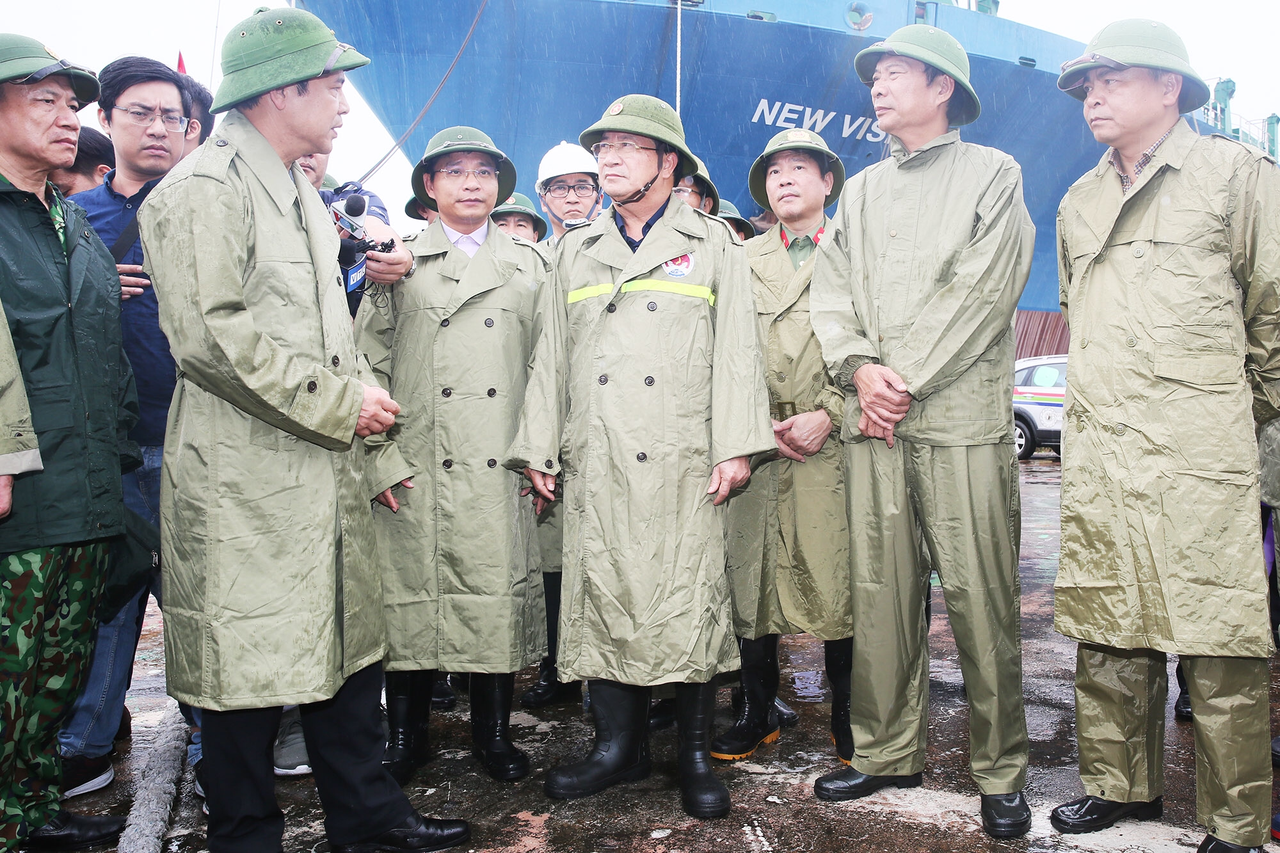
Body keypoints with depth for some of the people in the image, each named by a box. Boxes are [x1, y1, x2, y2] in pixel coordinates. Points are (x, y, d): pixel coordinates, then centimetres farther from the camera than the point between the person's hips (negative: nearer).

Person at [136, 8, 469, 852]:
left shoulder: (298, 190, 19)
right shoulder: (205, 188, -11)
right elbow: (211, 335, -21)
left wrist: (359, 402, 12)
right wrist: (341, 401, -16)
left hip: (326, 469, 9)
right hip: (245, 480, -9)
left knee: (348, 642, 14)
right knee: (248, 663, 3)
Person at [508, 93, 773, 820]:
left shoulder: (712, 244, 11)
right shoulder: (577, 252, 20)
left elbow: (736, 349, 3)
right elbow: (551, 355, 17)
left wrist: (735, 446, -7)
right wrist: (537, 448, 9)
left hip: (682, 461, -3)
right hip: (593, 462, 3)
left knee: (689, 600, -3)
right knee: (601, 596, 2)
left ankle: (697, 754, 10)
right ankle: (621, 744, 15)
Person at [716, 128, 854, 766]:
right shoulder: (741, 259, 16)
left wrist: (827, 415, -9)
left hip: (831, 443, -2)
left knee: (837, 581, -3)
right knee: (748, 577, 3)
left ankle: (847, 721, 13)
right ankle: (758, 713, 19)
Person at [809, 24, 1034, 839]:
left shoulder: (993, 174, 6)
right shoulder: (860, 190, 21)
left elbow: (981, 293, -5)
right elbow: (832, 291, 12)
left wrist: (905, 382, -9)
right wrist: (860, 369, -6)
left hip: (963, 420, -4)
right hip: (875, 426, 4)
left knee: (981, 601, -3)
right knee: (879, 595, 5)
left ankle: (1001, 771, 11)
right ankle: (889, 751, 18)